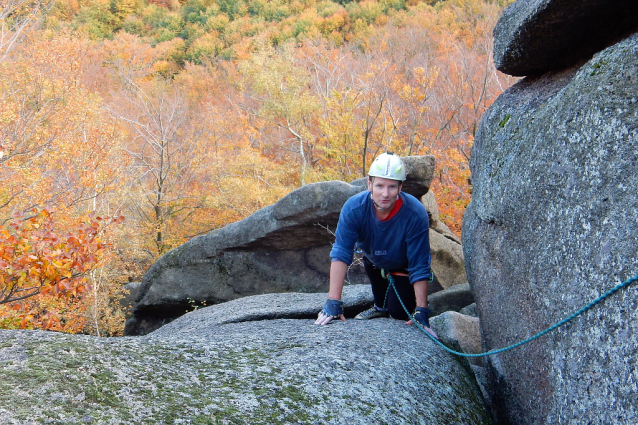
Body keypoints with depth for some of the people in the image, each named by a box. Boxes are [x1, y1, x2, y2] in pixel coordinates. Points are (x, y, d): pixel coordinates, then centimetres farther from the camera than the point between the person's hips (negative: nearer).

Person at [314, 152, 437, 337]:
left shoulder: (415, 214, -38)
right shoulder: (354, 208, -34)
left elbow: (419, 266, -32)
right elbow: (340, 254, -35)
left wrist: (421, 312, -33)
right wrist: (333, 302, -41)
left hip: (403, 267, -6)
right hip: (374, 262, 6)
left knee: (399, 312, -18)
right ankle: (380, 306, 6)